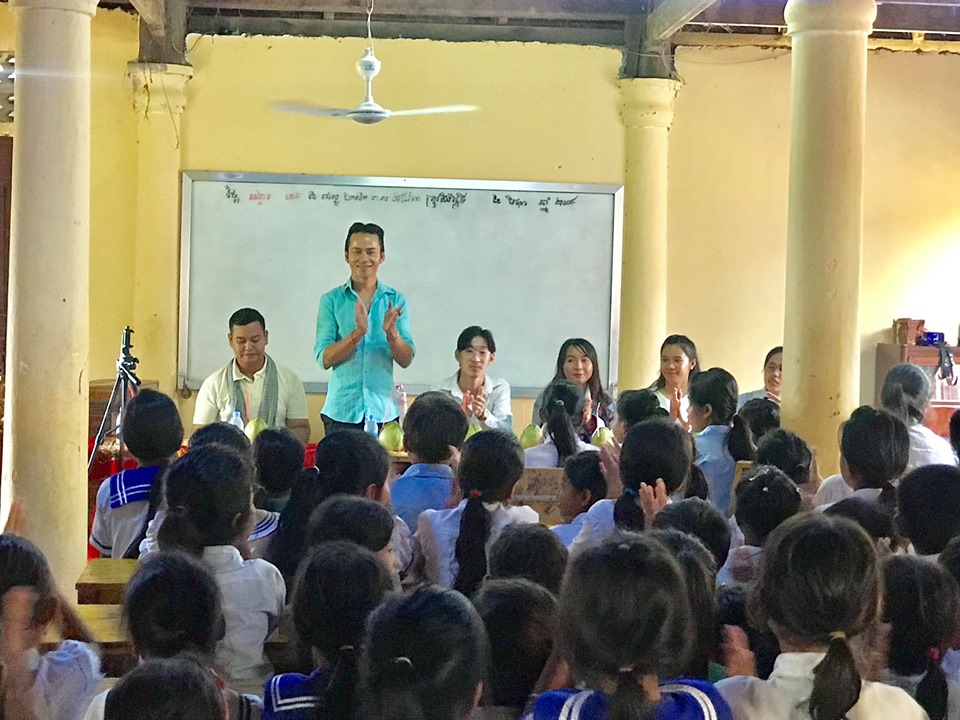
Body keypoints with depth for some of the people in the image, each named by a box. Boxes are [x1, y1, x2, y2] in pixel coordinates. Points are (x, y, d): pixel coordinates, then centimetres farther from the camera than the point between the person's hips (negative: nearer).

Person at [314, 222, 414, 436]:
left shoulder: (396, 300, 7)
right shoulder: (332, 300, 4)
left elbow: (406, 360, 3)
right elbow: (324, 358, -4)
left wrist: (391, 332, -17)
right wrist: (357, 333, -20)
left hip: (383, 410, 1)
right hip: (341, 411, -1)